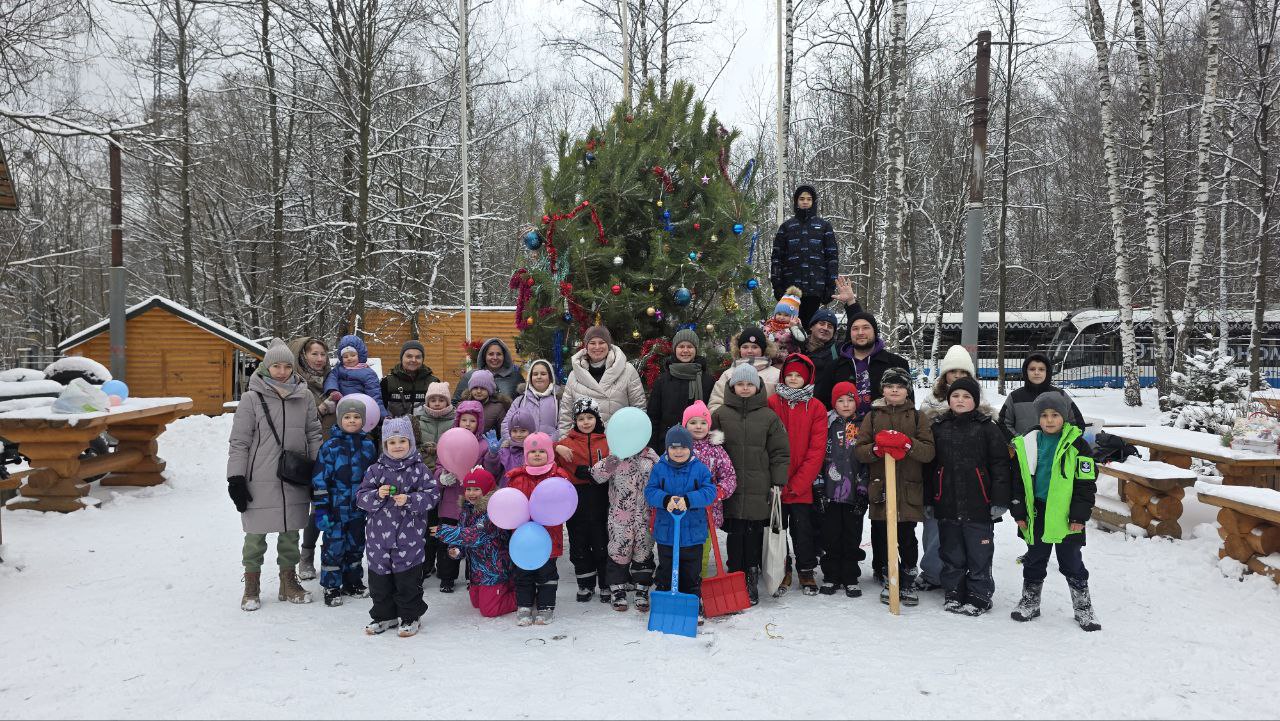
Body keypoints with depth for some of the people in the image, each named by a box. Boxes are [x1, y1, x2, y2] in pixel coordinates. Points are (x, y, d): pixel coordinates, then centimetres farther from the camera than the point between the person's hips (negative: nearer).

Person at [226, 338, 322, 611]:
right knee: (256, 535, 6)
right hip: (260, 482, -3)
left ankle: (289, 582, 27)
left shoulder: (304, 396, 4)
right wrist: (235, 479, -7)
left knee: (290, 532, 13)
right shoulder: (252, 398, -5)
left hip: (294, 480, 3)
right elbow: (238, 442, -3)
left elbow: (314, 435, 10)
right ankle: (251, 587, 22)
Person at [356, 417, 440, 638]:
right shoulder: (376, 469, 4)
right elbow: (361, 498, 3)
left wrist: (409, 500, -19)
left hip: (409, 537, -2)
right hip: (379, 535, 3)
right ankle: (384, 616, 28)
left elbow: (432, 495, -7)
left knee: (408, 579, 5)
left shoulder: (419, 469, -2)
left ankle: (410, 617, 20)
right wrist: (377, 495, -17)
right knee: (379, 578, 12)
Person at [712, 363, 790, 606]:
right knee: (735, 535, 3)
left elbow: (780, 452, 7)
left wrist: (778, 481, 2)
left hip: (759, 490, 0)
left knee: (754, 536, 4)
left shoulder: (769, 417, 5)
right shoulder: (720, 415, 5)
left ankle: (752, 585, 15)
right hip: (731, 488, 0)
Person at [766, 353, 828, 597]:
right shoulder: (772, 403, 1)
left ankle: (806, 572, 23)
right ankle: (782, 572, 23)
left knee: (803, 528, 6)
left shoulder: (816, 408, 1)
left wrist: (798, 482, -9)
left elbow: (817, 449, -3)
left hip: (802, 484, 0)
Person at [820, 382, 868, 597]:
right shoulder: (827, 424, 5)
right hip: (831, 491, 0)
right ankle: (831, 577, 16)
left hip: (853, 492, 0)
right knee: (830, 535, 5)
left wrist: (863, 488, 0)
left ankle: (850, 579, 15)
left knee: (852, 536, 5)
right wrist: (818, 486, -3)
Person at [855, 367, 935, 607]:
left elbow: (929, 452, -3)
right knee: (881, 537, 4)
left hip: (909, 490, -1)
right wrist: (877, 447, -17)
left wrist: (907, 444, -20)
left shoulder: (918, 417, 8)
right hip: (880, 487, 1)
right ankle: (888, 580, 19)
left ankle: (908, 582, 14)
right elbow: (859, 450, 3)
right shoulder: (873, 416, 11)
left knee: (907, 537, -2)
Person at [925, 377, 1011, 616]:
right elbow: (929, 466, 11)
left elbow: (1000, 464, -3)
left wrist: (1000, 500, -8)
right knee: (951, 552, 12)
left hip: (979, 504, -3)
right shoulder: (938, 427, 7)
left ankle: (979, 596, 17)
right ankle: (953, 593, 25)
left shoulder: (987, 427, -2)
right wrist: (928, 501, 9)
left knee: (979, 552, 4)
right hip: (947, 505, 3)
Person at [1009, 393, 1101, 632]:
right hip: (1036, 513, 3)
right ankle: (1030, 602, 28)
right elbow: (1017, 481, 8)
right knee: (1034, 561, 15)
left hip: (1065, 516, -3)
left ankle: (1083, 607, 22)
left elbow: (1086, 483, -5)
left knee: (1072, 563, 8)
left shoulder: (1076, 444, -6)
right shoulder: (1027, 444, 2)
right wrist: (1018, 512, 4)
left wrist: (1080, 515, -9)